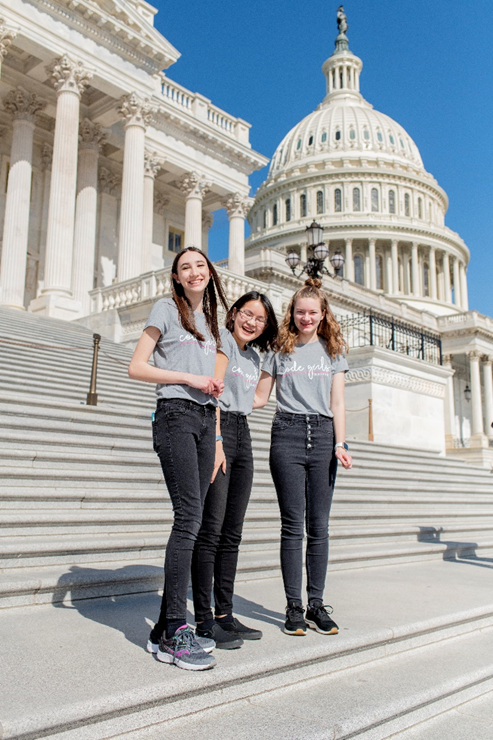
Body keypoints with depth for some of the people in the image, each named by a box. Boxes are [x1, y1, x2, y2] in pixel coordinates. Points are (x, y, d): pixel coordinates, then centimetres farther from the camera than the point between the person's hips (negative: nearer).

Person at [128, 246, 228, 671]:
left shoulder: (210, 319, 23)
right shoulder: (167, 310, 4)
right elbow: (136, 367, -3)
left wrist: (215, 411, 13)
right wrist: (191, 379, -9)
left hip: (206, 420, 7)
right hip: (175, 415, -6)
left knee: (192, 520, 2)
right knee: (189, 516, -17)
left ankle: (166, 628, 9)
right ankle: (175, 632, -12)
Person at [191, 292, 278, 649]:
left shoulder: (254, 358, 22)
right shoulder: (222, 340, -1)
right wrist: (217, 441, -20)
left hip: (243, 433, 8)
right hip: (216, 430, -8)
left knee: (232, 533, 9)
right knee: (211, 530, -8)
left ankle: (225, 615, 16)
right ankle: (204, 620, -1)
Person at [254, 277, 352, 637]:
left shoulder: (333, 351, 14)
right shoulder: (280, 352, 11)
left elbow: (337, 402, 8)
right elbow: (259, 398, 12)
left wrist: (340, 443, -3)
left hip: (323, 435, 1)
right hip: (288, 434, -1)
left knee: (319, 526, 3)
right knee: (293, 524, -1)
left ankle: (317, 605, 11)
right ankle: (294, 607, 6)